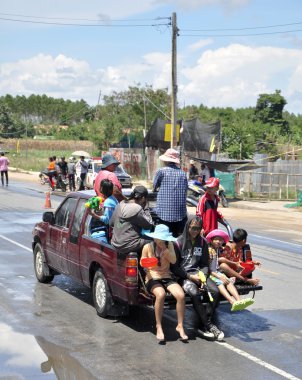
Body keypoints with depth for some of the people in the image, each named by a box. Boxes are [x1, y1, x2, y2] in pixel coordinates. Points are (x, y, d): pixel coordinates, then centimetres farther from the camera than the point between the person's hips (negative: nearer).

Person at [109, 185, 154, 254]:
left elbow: (111, 223, 12)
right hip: (127, 246, -8)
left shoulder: (120, 205, 3)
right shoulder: (137, 209, -19)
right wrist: (145, 208, -4)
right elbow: (149, 225, -8)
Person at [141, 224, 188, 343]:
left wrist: (164, 248, -16)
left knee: (181, 295, -27)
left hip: (166, 277, 3)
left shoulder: (169, 245, 9)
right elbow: (142, 263, 11)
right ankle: (159, 327, -24)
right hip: (152, 278, -3)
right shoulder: (148, 247, 3)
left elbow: (173, 260, -3)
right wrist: (144, 263, -13)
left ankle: (180, 326, -11)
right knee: (161, 294, -37)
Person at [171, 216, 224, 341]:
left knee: (215, 291, -23)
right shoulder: (179, 242, -2)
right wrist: (190, 276, -11)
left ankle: (203, 327, -17)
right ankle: (209, 326, -24)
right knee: (195, 293, -34)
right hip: (183, 275, -4)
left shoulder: (202, 242, 12)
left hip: (198, 273, 4)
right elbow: (174, 267, -2)